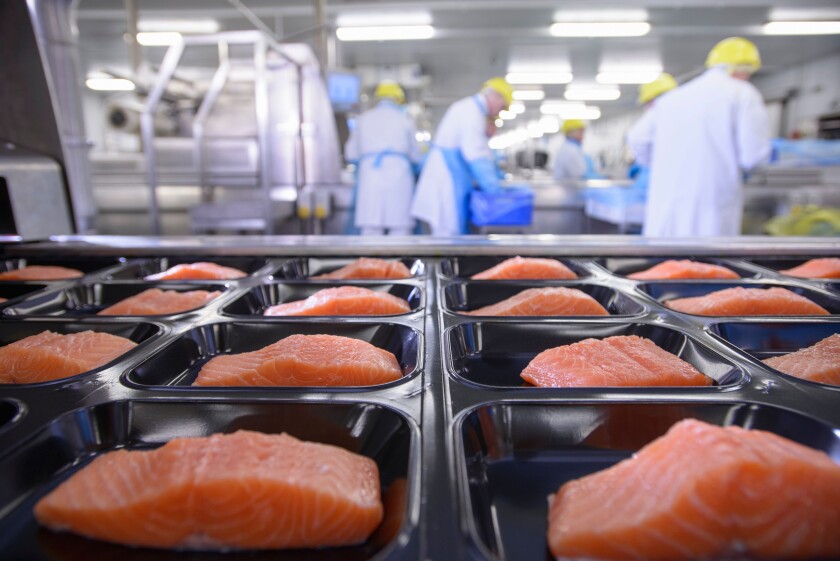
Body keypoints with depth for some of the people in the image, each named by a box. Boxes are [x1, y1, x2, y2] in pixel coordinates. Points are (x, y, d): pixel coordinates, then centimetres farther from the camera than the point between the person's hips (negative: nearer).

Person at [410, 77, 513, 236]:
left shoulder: (468, 108, 18)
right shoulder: (472, 111, -14)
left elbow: (479, 149, 24)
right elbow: (475, 154, -21)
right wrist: (493, 187, -15)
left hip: (449, 180, 10)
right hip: (447, 182, -10)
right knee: (449, 232, -9)